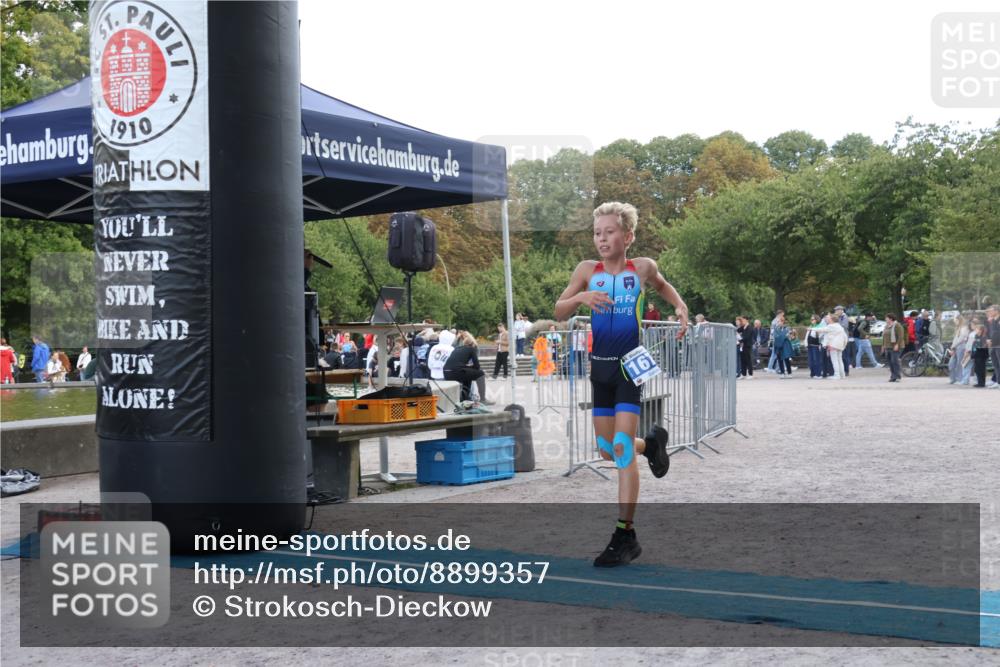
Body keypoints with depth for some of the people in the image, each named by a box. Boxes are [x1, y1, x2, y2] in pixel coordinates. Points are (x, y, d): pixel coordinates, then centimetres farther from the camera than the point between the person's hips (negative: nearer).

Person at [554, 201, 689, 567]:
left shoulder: (642, 268, -1)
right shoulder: (587, 270, 0)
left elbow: (661, 285, 21)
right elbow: (560, 312, -5)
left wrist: (681, 307, 4)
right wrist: (581, 297, -25)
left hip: (631, 365, -4)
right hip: (600, 365, 4)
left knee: (622, 450, -11)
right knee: (607, 451, 13)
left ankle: (625, 536, -6)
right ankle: (651, 443, 46)